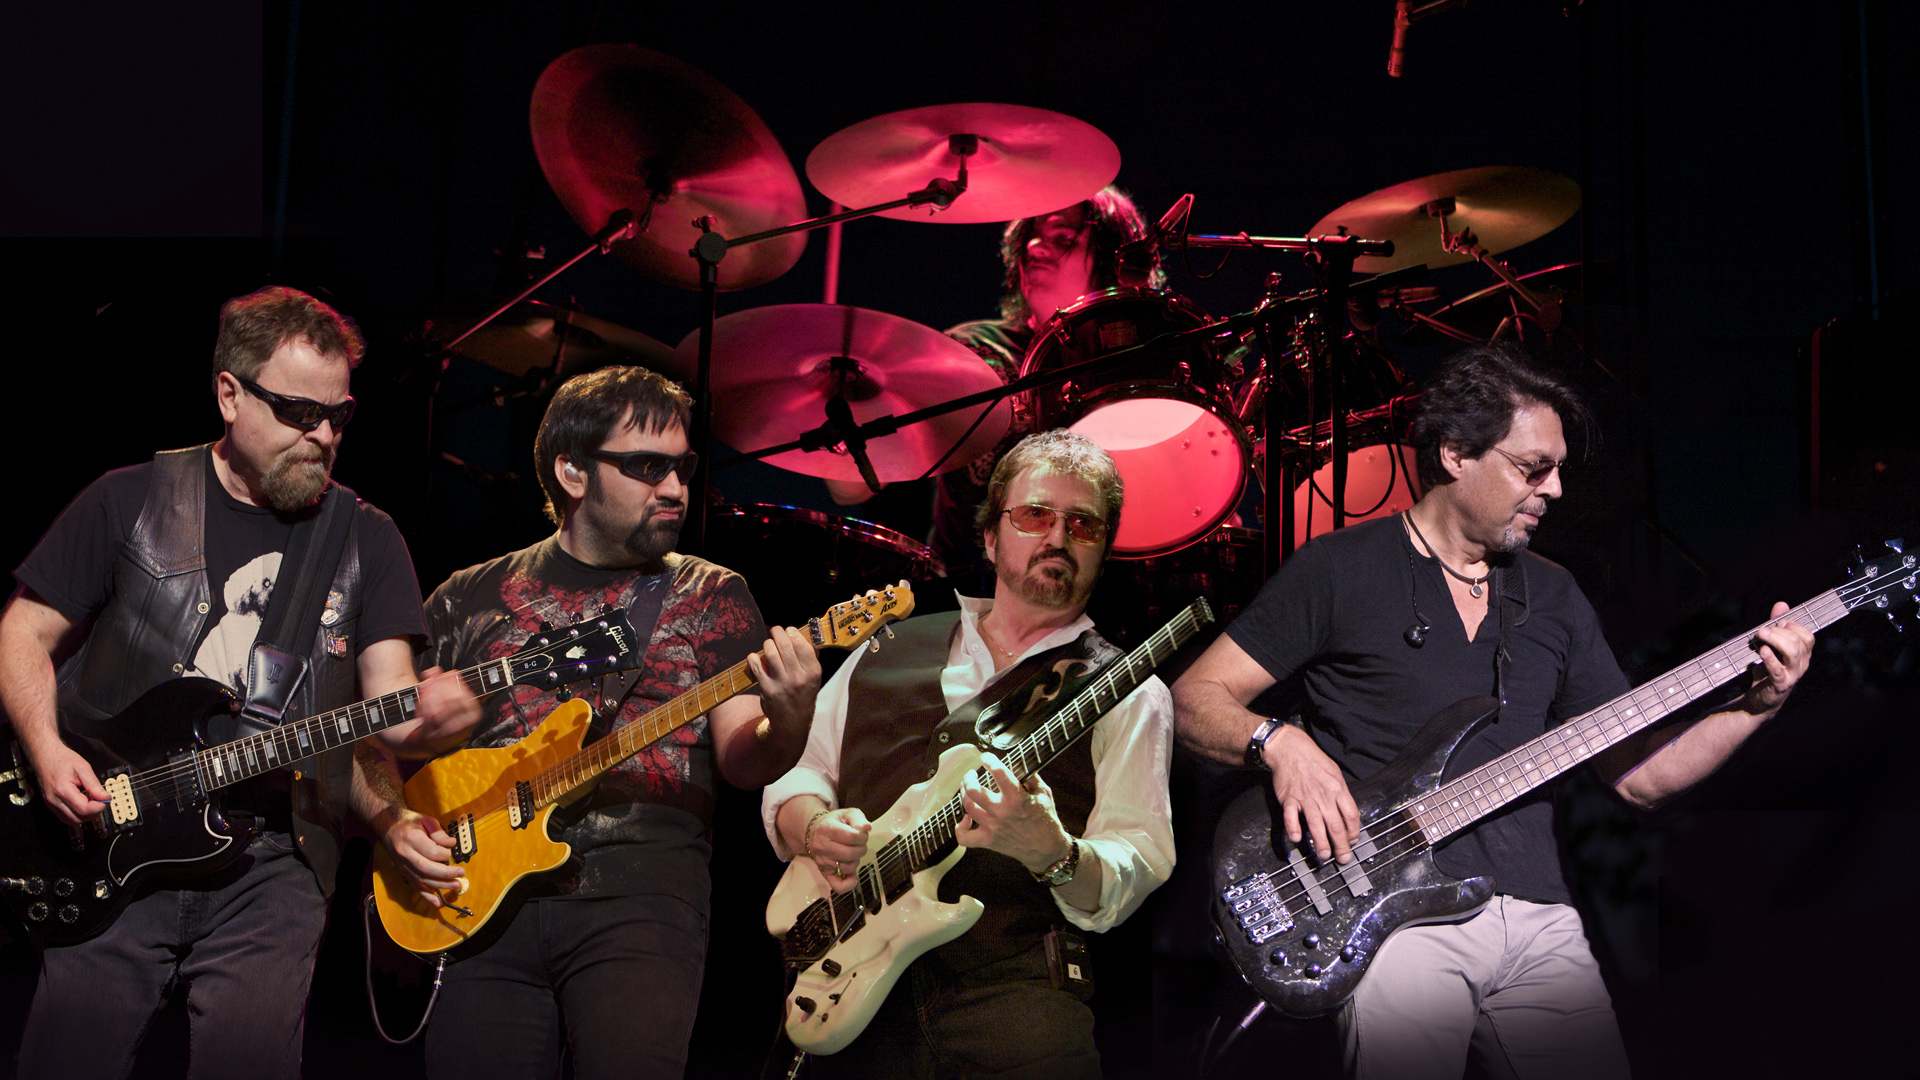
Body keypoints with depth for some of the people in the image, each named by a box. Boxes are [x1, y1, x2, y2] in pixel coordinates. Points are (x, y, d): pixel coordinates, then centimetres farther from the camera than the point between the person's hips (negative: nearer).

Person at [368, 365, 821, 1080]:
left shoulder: (710, 596, 11)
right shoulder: (470, 599, 14)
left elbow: (741, 763, 0)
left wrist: (788, 727, -22)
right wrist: (397, 820, -2)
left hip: (643, 895, -2)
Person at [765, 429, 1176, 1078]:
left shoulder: (1128, 693, 8)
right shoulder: (888, 650, 20)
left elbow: (1139, 864, -2)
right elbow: (793, 774, 22)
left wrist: (1051, 853, -23)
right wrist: (816, 828, 0)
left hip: (1016, 991, -2)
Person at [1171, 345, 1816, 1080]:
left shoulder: (1553, 598, 17)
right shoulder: (1339, 571, 2)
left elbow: (1638, 775, 17)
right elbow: (1194, 699, 0)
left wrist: (1755, 707, 4)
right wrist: (1279, 743, -19)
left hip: (1538, 919, 5)